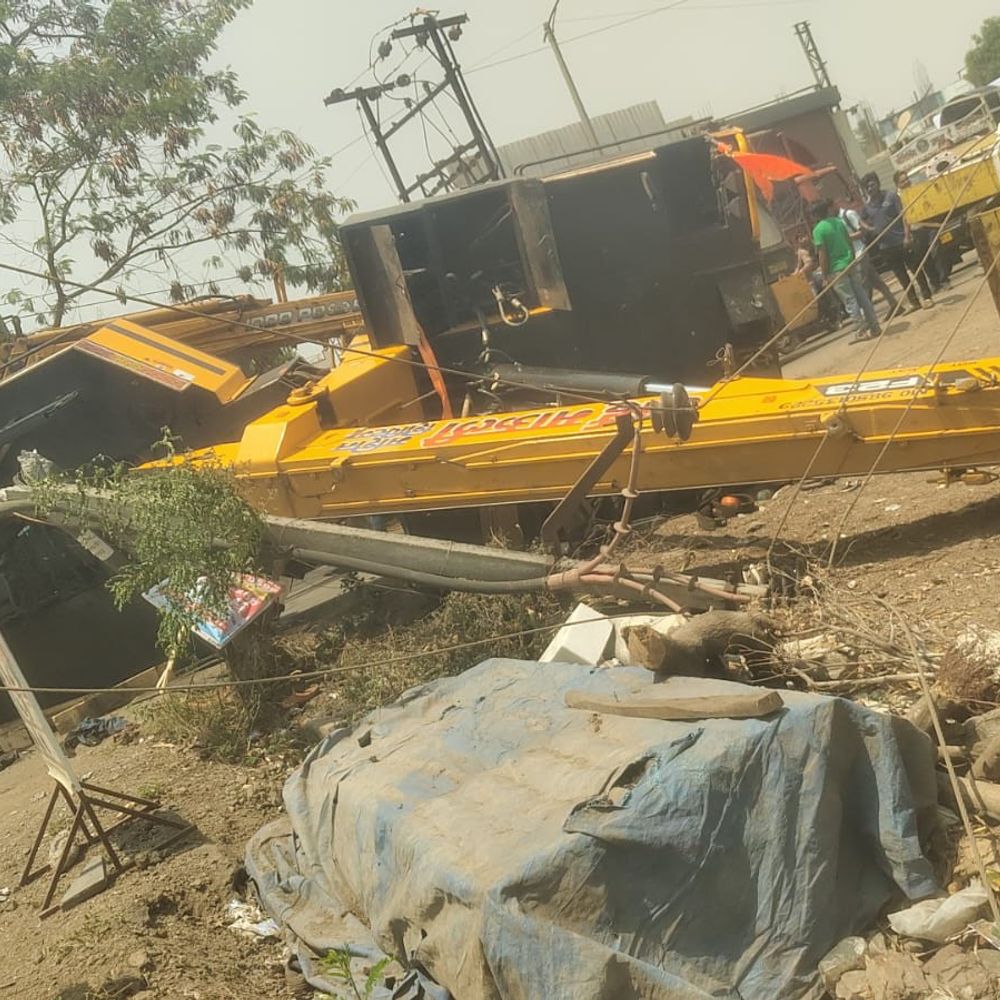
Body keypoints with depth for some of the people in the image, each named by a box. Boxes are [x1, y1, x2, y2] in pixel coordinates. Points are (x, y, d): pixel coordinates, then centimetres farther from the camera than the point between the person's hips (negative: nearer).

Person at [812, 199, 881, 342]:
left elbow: (823, 254, -14)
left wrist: (825, 275, -9)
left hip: (836, 270, -6)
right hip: (849, 264, 6)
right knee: (862, 296, 10)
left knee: (850, 301, -2)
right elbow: (850, 242, 13)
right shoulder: (838, 221, 8)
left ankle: (862, 331, -2)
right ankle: (874, 327, 14)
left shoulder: (818, 230, -11)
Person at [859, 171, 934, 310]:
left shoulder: (891, 196, -4)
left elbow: (903, 216, -8)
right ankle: (914, 302, 18)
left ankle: (927, 297, 12)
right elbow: (862, 221, 24)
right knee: (901, 275, 9)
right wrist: (868, 228, 2)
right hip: (885, 246, 3)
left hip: (901, 241, -3)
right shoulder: (867, 206, 6)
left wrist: (907, 236, -17)